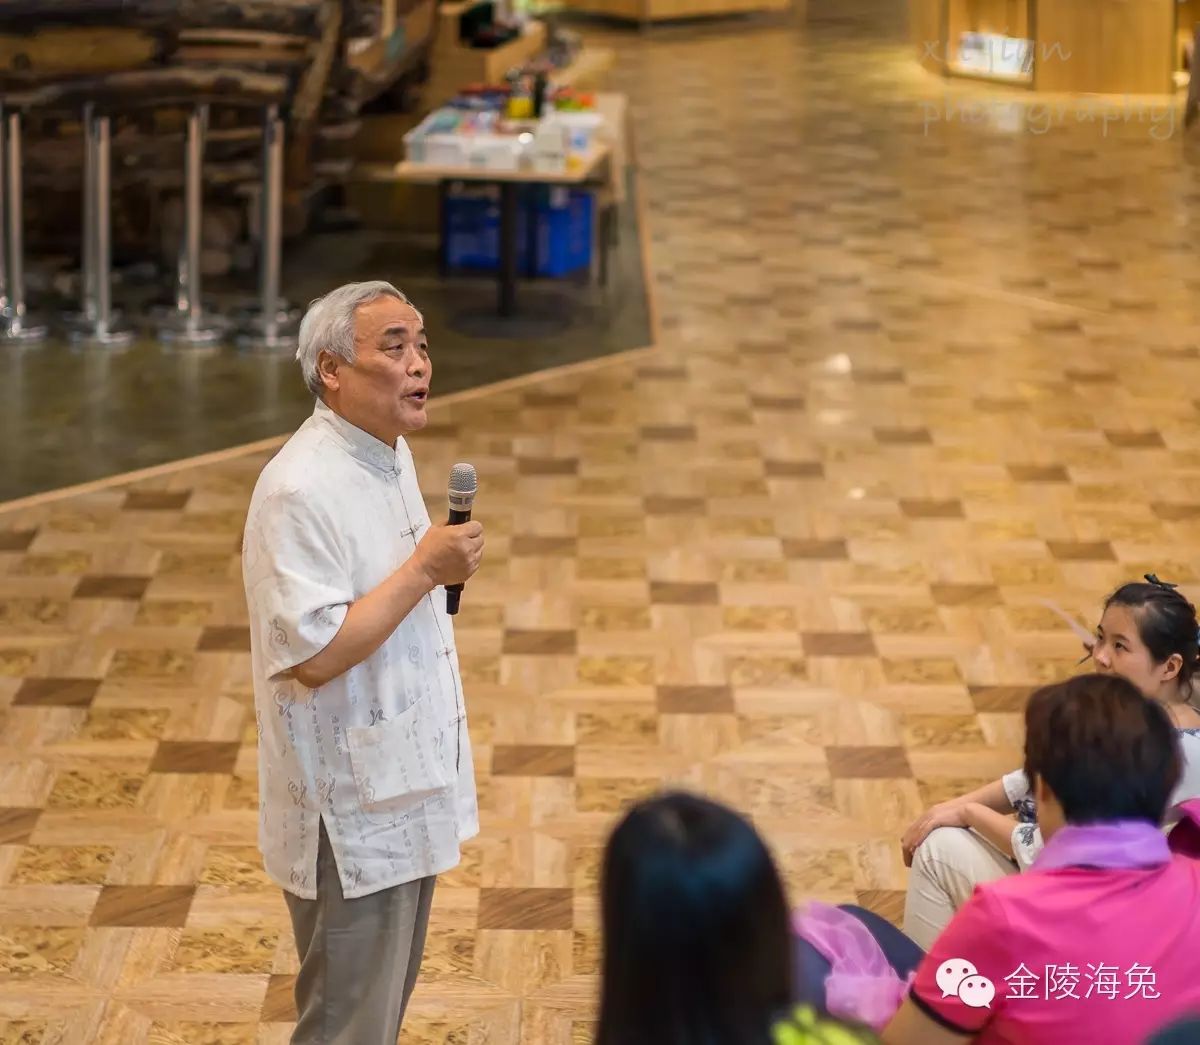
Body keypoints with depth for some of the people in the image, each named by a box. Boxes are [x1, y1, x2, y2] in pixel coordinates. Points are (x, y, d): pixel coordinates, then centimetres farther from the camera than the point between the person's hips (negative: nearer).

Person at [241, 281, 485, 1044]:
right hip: (351, 810, -9)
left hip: (403, 788, 9)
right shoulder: (302, 491, -24)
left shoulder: (390, 454, 6)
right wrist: (426, 569, -26)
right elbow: (311, 653, -28)